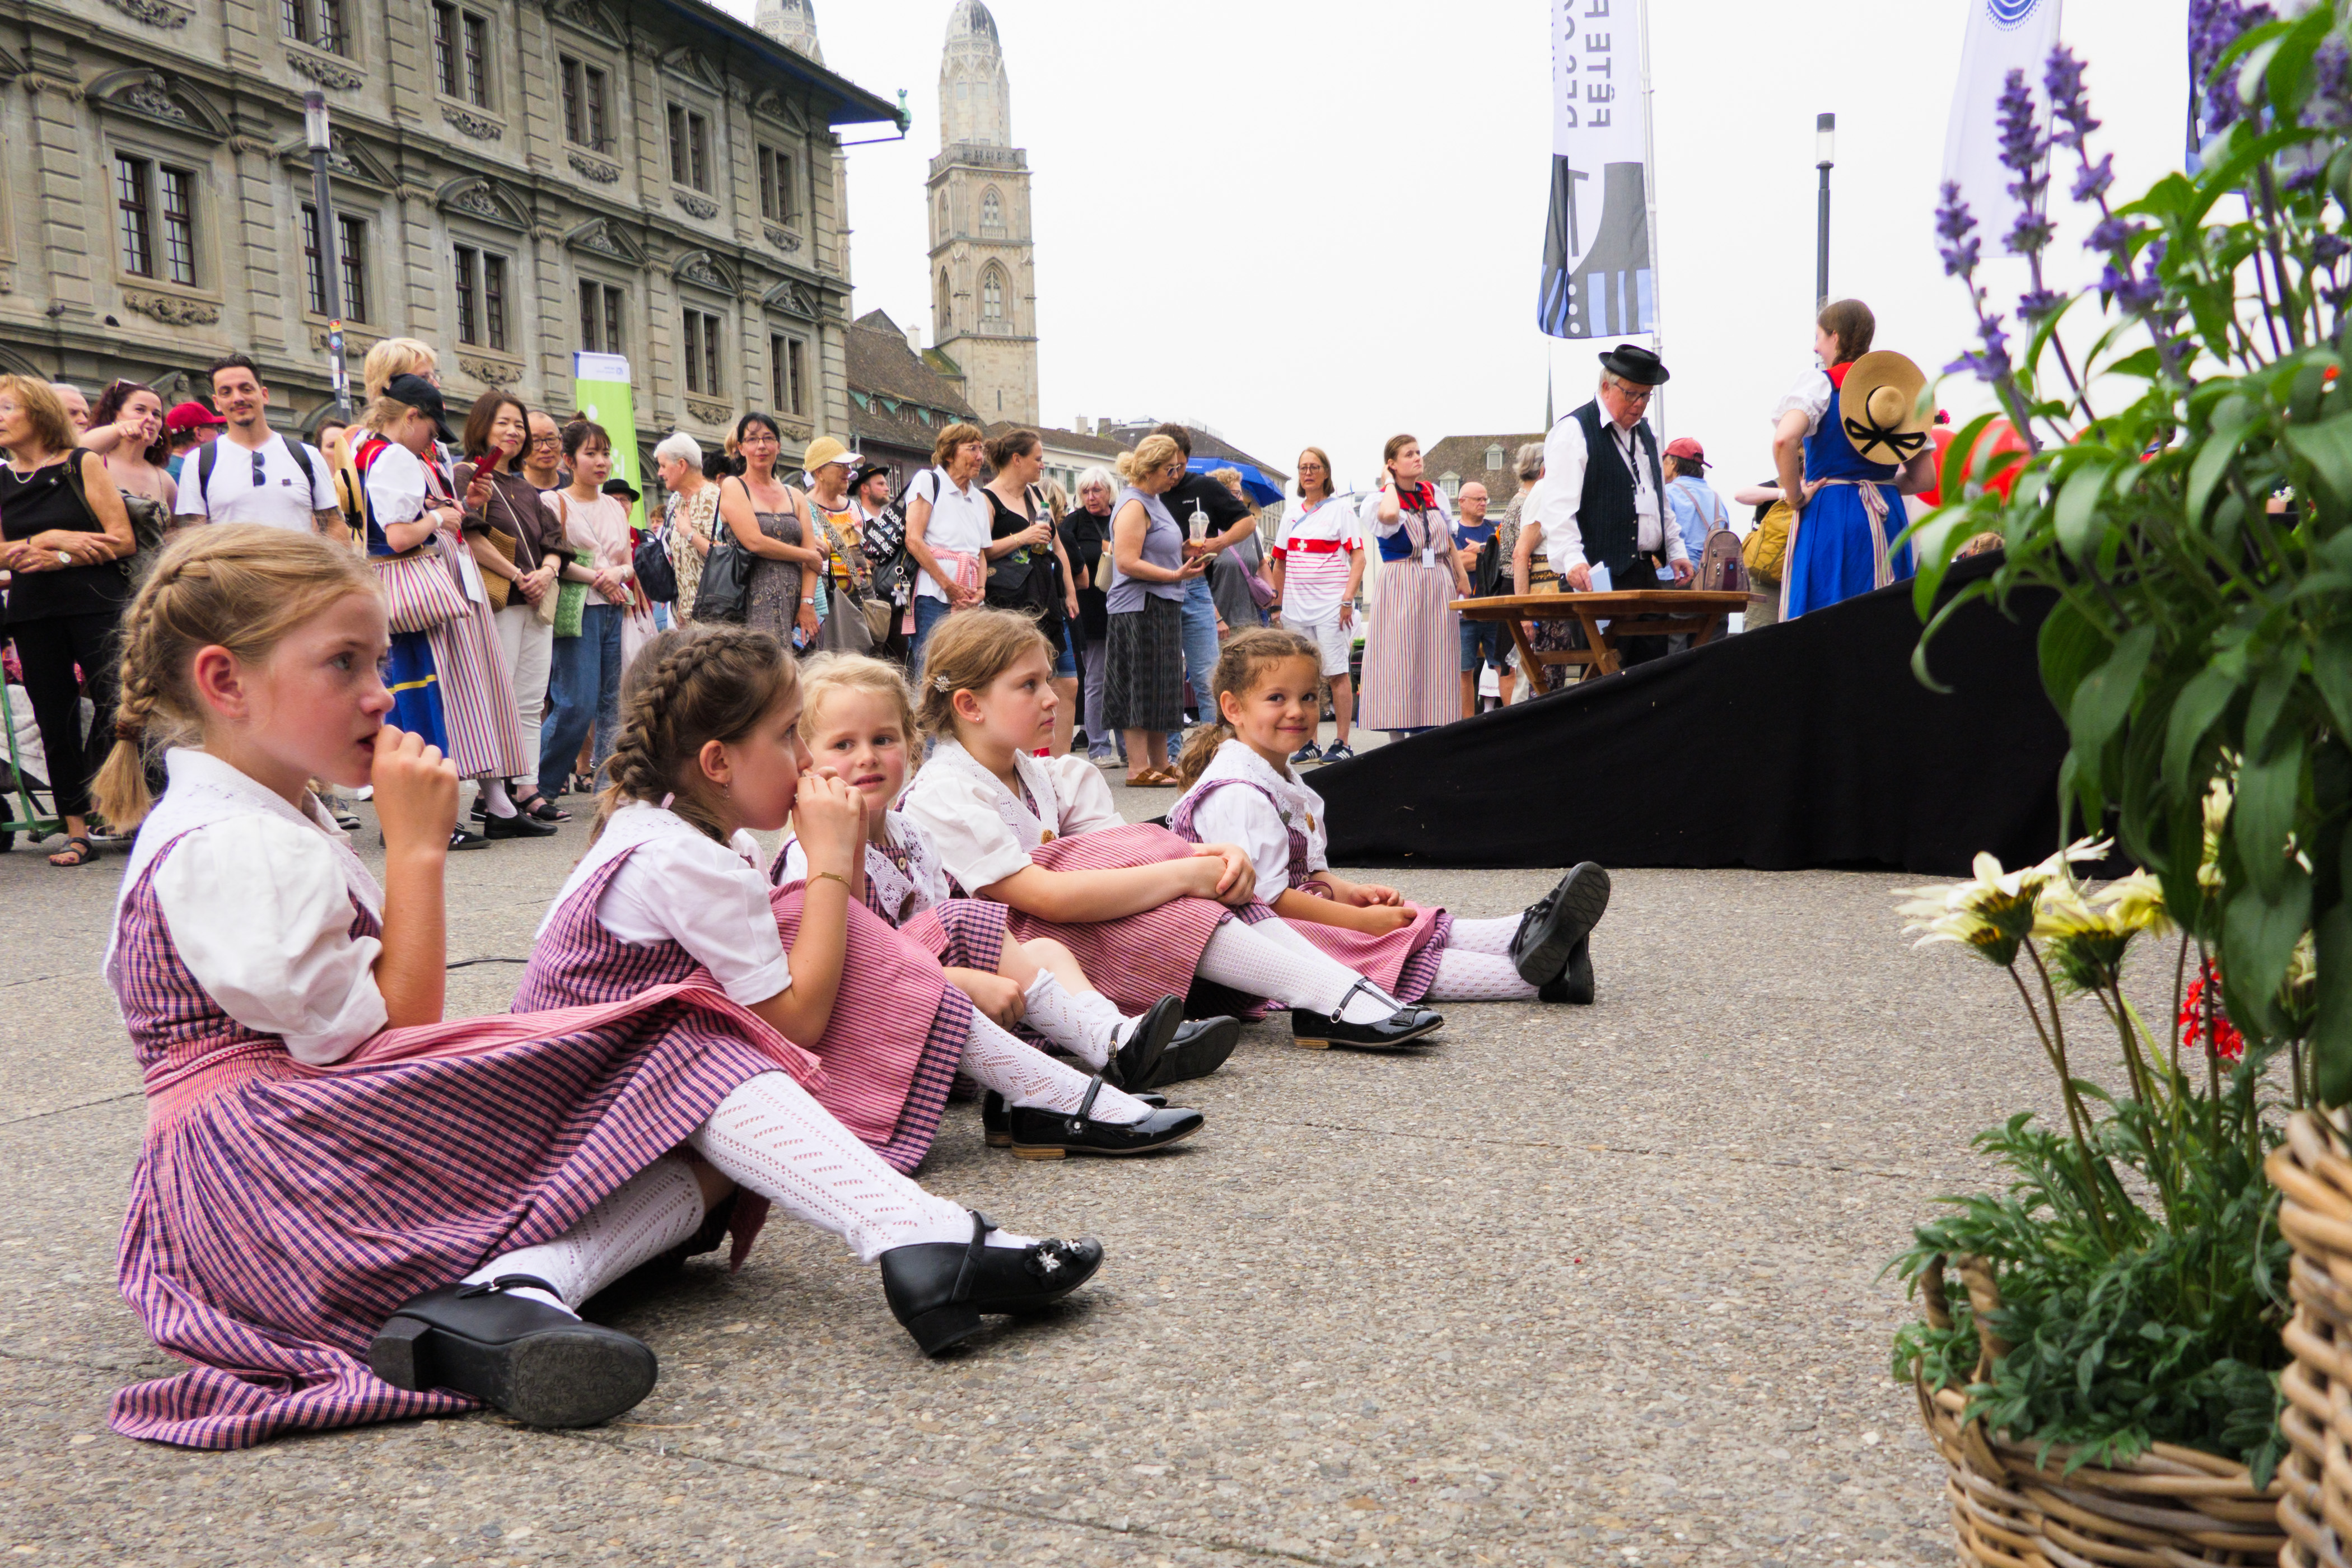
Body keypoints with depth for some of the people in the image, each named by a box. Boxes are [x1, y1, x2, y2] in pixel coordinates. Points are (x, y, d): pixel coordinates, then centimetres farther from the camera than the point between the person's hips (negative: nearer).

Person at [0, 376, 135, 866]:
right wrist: (54, 538, -8)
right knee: (55, 719, 4)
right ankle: (77, 833, 8)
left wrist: (59, 559, -11)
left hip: (96, 602, -3)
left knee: (115, 705, -11)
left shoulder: (84, 464, 2)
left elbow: (122, 540, -4)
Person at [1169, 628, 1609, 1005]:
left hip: (1297, 918, 11)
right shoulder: (1237, 793, -19)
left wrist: (1352, 892, -1)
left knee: (1422, 930, -6)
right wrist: (1360, 919, -19)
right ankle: (1532, 975, -33)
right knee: (1391, 952, -23)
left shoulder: (1283, 781, 16)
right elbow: (1266, 895, -24)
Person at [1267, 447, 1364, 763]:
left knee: (1336, 673, -6)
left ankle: (1342, 743, -2)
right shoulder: (1292, 512, 15)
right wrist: (1279, 602, 13)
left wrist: (1348, 599, -14)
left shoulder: (1340, 509, 1)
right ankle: (1309, 743, 12)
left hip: (1330, 604, -5)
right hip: (1296, 606, 5)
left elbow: (1358, 558, -5)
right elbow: (1280, 562, 20)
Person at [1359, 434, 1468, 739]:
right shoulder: (1379, 499, -3)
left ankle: (1428, 733, 8)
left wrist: (1461, 577, 12)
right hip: (1400, 588, -5)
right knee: (1400, 660, -5)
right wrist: (1390, 483, -10)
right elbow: (1389, 516, -28)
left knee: (1436, 662, 3)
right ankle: (1397, 742, -2)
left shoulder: (1435, 494, 13)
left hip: (1439, 586, 5)